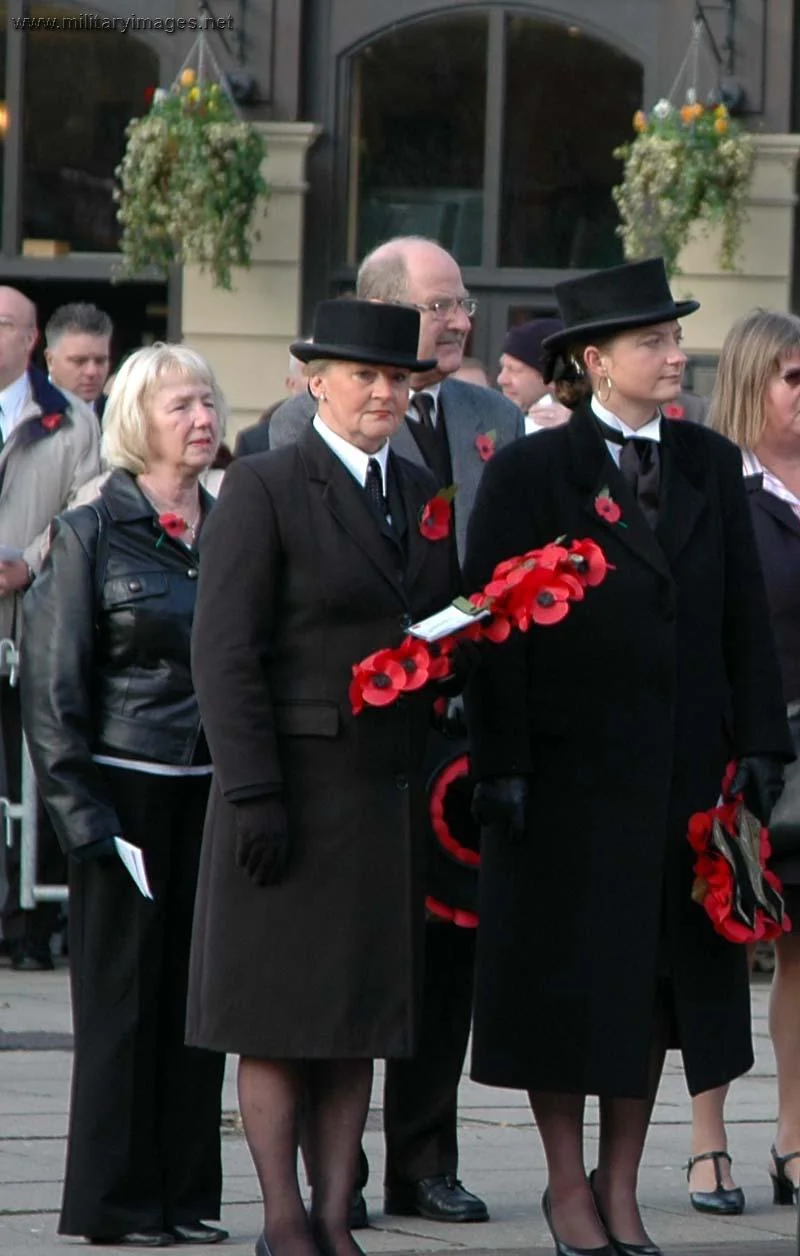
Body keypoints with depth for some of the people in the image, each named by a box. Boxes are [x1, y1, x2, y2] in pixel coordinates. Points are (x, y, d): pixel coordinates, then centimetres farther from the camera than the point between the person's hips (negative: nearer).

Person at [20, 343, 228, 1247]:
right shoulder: (92, 535, -3)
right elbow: (51, 686, -4)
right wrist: (78, 809, -10)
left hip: (212, 793, 4)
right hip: (126, 788, -4)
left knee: (197, 993, 5)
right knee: (122, 993, 0)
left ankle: (185, 1195, 12)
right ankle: (113, 1201, 7)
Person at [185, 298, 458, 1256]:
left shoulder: (424, 496, 13)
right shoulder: (263, 490, -6)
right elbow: (225, 654, -11)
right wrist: (254, 796, -17)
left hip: (393, 796, 6)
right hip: (295, 787, -6)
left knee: (361, 1012, 7)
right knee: (279, 1016, -1)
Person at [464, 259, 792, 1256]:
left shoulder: (708, 467, 8)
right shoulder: (529, 474, -6)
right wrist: (501, 764, -12)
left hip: (683, 764, 4)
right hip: (569, 764, -4)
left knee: (659, 976, 9)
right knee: (566, 976, 3)